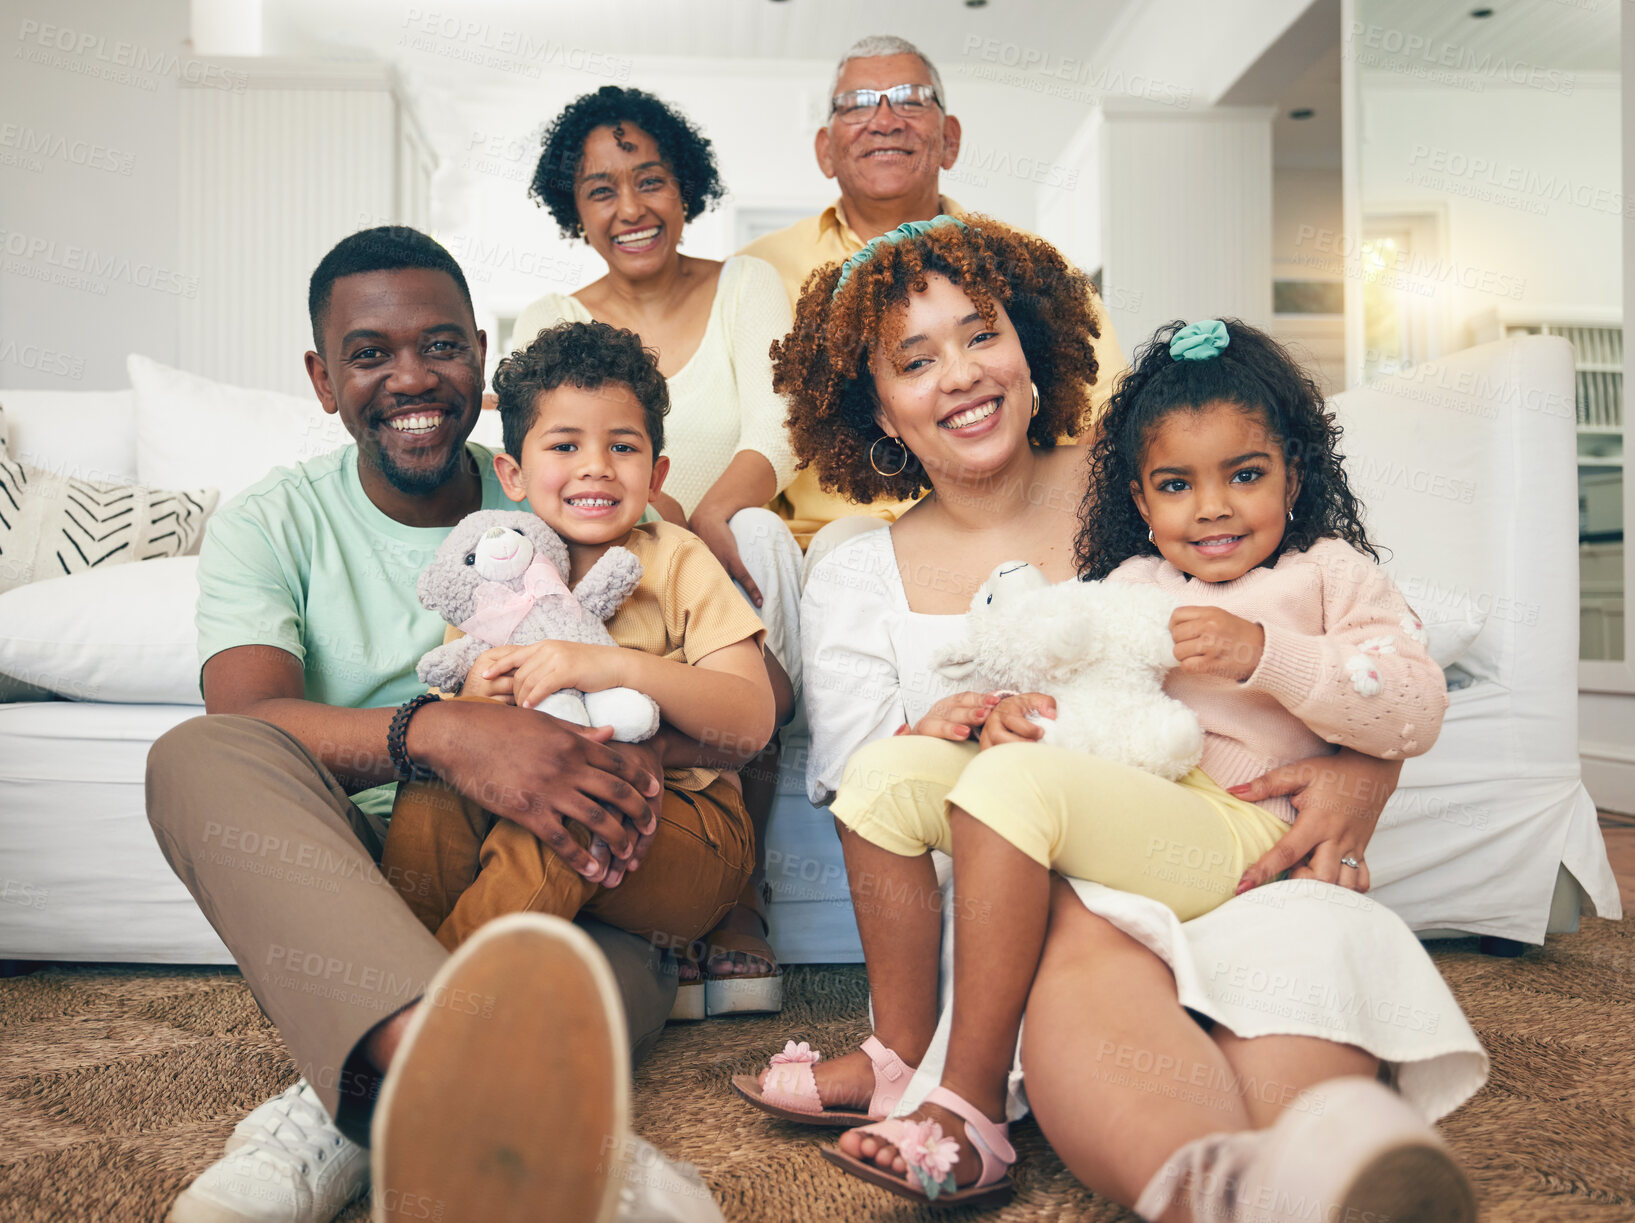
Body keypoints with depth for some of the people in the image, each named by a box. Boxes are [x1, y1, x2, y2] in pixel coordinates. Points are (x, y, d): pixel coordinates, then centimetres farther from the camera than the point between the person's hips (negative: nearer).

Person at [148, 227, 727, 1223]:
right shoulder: (271, 527, 4)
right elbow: (247, 722, -17)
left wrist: (631, 760, -25)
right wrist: (440, 732, -38)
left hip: (555, 881, 1)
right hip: (333, 888, -1)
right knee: (194, 759, -32)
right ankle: (463, 1086, -55)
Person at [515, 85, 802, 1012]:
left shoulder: (747, 286, 7)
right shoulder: (550, 324, 8)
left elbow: (775, 440, -6)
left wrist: (708, 514, -29)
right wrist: (672, 518, -28)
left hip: (731, 547, 0)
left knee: (758, 534, -35)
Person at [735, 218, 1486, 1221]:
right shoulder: (854, 583, 11)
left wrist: (1365, 773, -12)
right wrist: (931, 742, -19)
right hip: (1016, 904, 1)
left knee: (1304, 940, -33)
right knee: (1082, 944, -34)